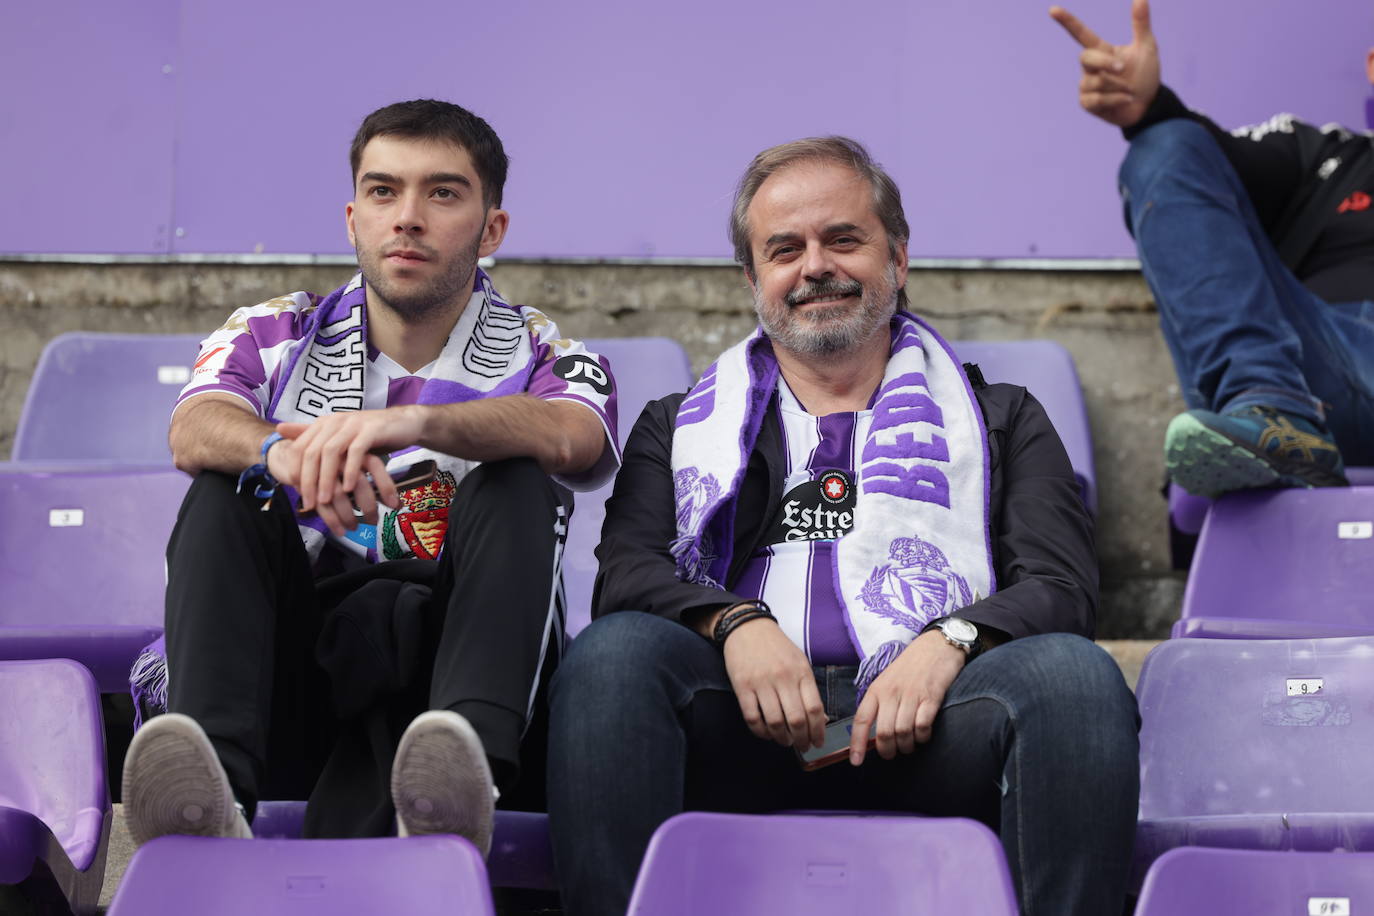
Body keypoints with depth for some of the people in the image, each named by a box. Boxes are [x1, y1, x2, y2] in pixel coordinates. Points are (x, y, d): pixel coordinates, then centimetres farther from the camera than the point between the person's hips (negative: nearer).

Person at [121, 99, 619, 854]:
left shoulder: (538, 358, 9)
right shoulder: (275, 336, 13)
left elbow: (570, 436, -18)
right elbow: (196, 431, -10)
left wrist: (413, 424, -37)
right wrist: (285, 453, -35)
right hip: (295, 678, 1)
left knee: (515, 484, -23)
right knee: (228, 489, -20)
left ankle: (460, 771, -50)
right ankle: (212, 785, -44)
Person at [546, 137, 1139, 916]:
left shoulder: (1002, 421, 26)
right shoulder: (680, 427, 28)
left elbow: (1061, 587, 11)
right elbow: (626, 573, 11)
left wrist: (948, 643, -12)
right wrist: (733, 624, -13)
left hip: (927, 727, 0)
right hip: (747, 727, 0)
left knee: (1073, 672, -31)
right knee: (614, 652, -31)